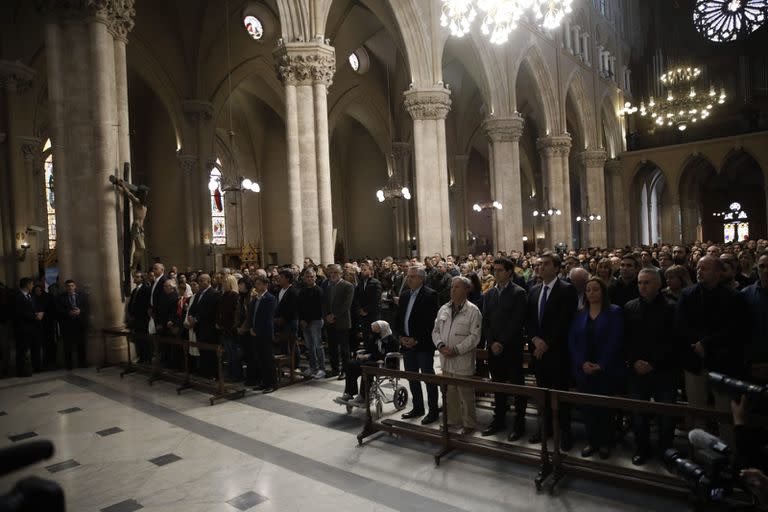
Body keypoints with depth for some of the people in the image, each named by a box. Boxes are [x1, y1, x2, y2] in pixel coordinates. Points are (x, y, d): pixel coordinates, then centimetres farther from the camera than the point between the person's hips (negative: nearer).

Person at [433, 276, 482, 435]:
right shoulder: (443, 309, 9)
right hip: (446, 359, 5)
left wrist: (456, 350, -17)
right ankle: (452, 420, 30)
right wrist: (441, 345, -7)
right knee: (449, 393, 15)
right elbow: (436, 331, 11)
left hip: (463, 361, -5)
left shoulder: (473, 311, -8)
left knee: (466, 395, 5)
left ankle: (469, 424, 20)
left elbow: (474, 336, -13)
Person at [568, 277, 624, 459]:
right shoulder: (580, 314, 8)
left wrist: (602, 365, -14)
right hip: (583, 369, 3)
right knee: (588, 406, 6)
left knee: (605, 407, 5)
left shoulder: (614, 312, -2)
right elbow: (572, 341, 3)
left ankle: (605, 443, 20)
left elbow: (615, 341, -9)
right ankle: (592, 441, 19)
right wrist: (582, 363, -10)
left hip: (607, 370, -3)